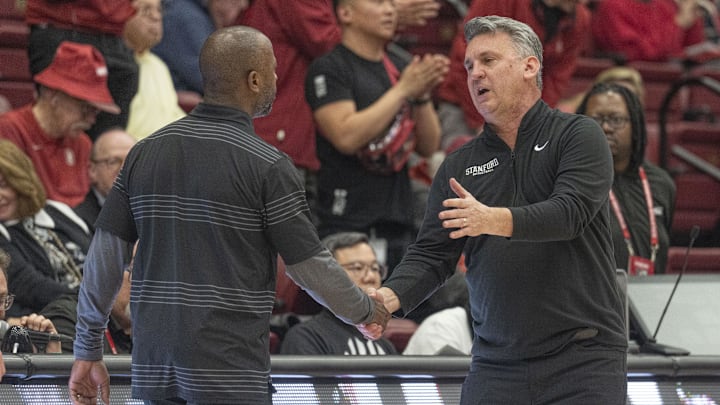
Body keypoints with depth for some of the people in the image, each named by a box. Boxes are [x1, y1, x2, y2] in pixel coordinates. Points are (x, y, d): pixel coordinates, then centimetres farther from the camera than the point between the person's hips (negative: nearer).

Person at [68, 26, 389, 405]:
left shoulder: (145, 152, 7)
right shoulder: (266, 164, -8)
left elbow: (105, 255, 7)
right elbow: (309, 264, -3)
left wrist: (87, 350, 14)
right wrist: (366, 311, 15)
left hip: (153, 369, 6)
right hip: (230, 371, -6)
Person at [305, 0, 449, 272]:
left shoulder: (402, 69, 15)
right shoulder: (329, 69, -4)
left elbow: (428, 147, 13)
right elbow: (346, 137, -19)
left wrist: (423, 95, -4)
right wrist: (403, 90, -14)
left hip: (398, 223, 7)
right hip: (347, 223, -7)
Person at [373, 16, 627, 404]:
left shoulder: (578, 135, 0)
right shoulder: (459, 166, 12)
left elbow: (571, 212, -17)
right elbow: (430, 255, 8)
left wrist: (494, 220, -32)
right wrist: (387, 298, -13)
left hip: (582, 358, -4)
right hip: (495, 363, 4)